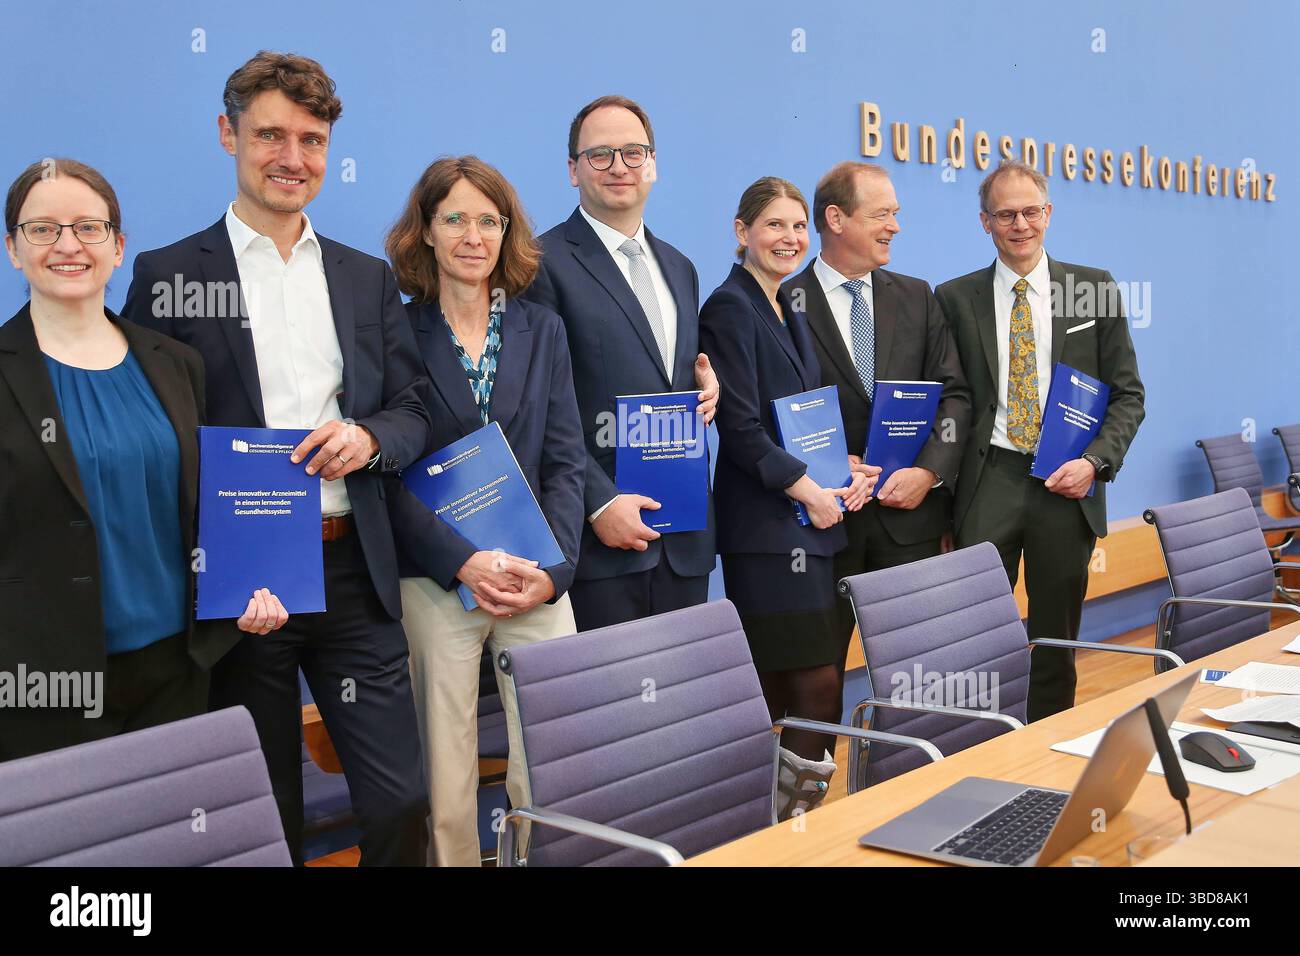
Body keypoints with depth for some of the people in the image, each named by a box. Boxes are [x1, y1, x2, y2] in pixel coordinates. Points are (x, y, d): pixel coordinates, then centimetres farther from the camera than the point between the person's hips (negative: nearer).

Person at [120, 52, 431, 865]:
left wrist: (366, 436, -11)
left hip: (354, 571, 3)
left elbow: (415, 410, 12)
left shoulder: (369, 278, 12)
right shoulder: (170, 276, 0)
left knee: (402, 804, 4)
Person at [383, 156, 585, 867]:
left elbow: (566, 460, 6)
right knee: (446, 781, 2)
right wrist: (465, 562, -17)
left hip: (538, 579, 2)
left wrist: (554, 567, -9)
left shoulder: (542, 331, 11)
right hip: (434, 584, -2)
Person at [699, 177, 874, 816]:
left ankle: (786, 820, 16)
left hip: (811, 518, 8)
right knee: (815, 681, -10)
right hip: (766, 521, -8)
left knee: (784, 687, 9)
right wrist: (808, 489, -14)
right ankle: (797, 809, 3)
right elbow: (740, 426, -15)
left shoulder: (789, 312, 19)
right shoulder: (729, 308, -8)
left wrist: (845, 465, 4)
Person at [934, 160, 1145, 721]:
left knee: (1055, 639, 11)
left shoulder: (1094, 289, 5)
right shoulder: (955, 298, 5)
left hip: (1067, 485, 1)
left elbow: (1128, 394, 6)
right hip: (989, 480, -1)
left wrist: (1095, 462, -9)